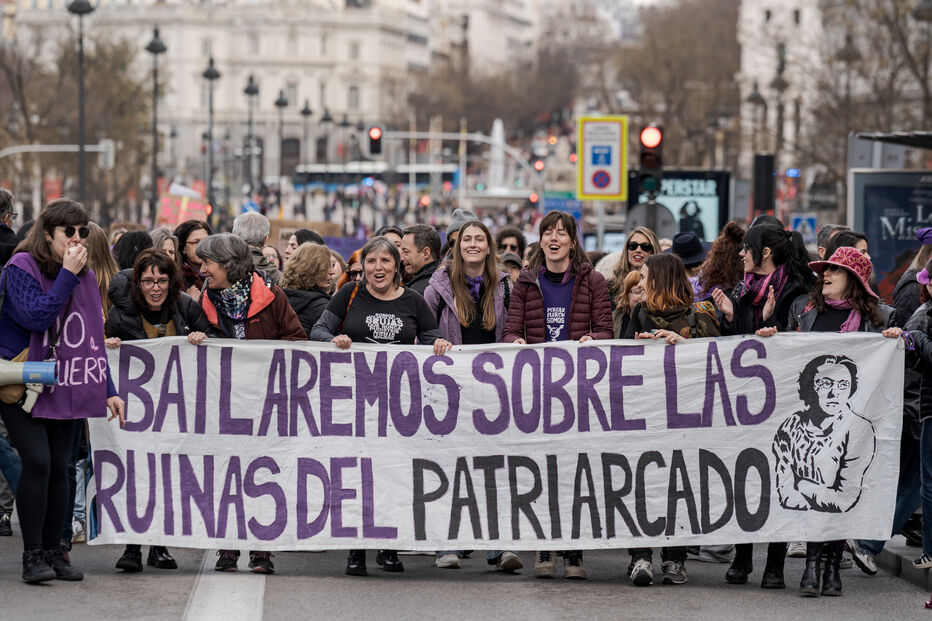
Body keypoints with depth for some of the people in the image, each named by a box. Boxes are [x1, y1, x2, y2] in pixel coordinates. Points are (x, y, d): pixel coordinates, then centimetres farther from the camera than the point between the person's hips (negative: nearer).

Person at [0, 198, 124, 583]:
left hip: (63, 387, 6)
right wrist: (67, 275, -20)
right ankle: (32, 555, -10)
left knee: (59, 466, 3)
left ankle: (53, 552, 13)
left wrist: (108, 390, 10)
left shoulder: (85, 276, 9)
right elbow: (36, 317, -24)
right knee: (37, 460, -16)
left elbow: (92, 338, 14)